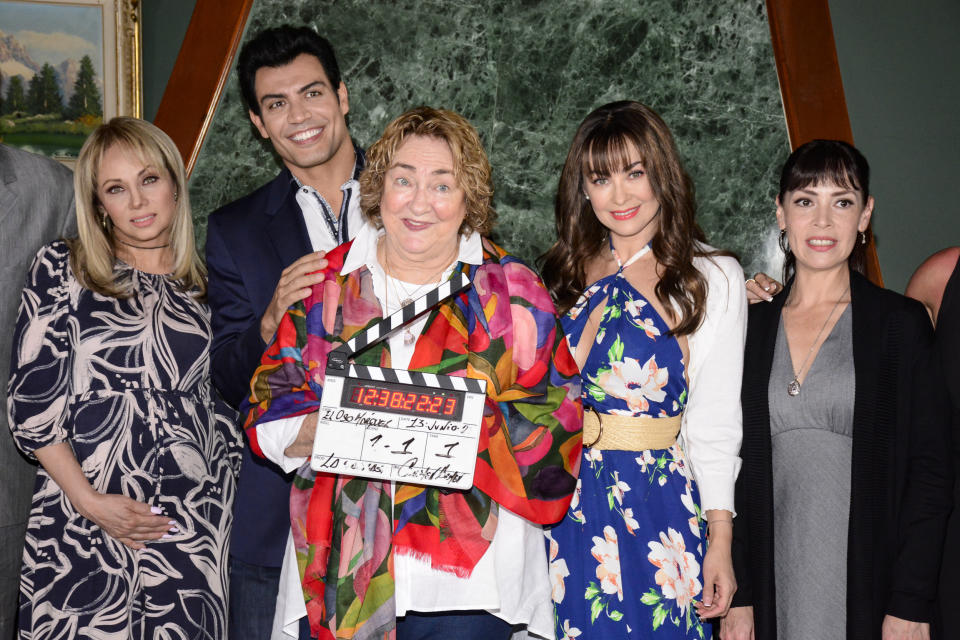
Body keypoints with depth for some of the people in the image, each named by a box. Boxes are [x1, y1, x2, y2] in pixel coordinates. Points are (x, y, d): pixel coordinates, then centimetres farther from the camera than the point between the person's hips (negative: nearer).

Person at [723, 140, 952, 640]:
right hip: (774, 579, 3)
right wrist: (737, 597, 2)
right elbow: (735, 468, 7)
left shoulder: (901, 323, -1)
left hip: (871, 583, -2)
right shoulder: (752, 328, 7)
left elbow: (931, 470, -5)